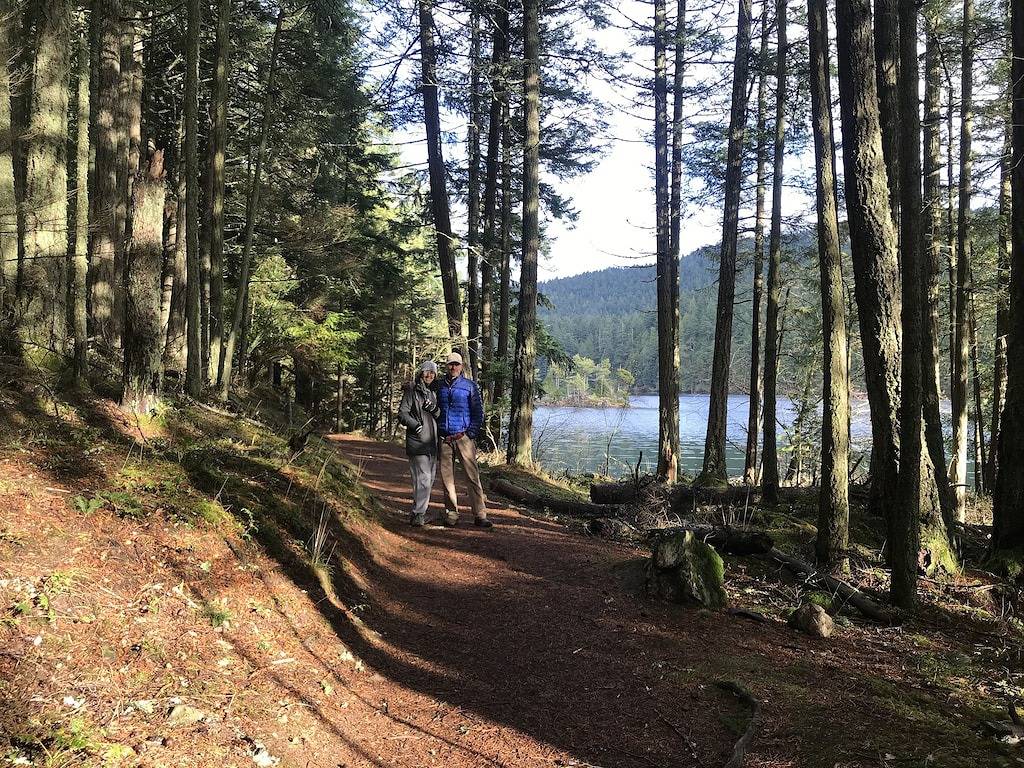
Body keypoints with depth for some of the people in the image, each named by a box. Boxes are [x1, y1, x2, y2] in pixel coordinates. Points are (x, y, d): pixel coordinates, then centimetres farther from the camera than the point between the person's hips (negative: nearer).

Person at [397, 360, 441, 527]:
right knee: (423, 479, -14)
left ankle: (418, 512, 22)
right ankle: (418, 515, -9)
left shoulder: (433, 393, 19)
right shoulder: (412, 390, -2)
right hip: (418, 441, -8)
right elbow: (402, 413, -9)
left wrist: (434, 409, -4)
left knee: (429, 479, 12)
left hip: (432, 442, 8)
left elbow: (440, 417, 18)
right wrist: (415, 425, -24)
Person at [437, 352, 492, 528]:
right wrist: (438, 435, 6)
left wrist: (470, 434, -5)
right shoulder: (439, 386, 11)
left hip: (463, 437, -2)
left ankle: (479, 515, -5)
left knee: (473, 476, -7)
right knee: (447, 478, 4)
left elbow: (478, 412, 3)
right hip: (444, 438, 3)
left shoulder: (470, 386, 4)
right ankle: (451, 514, 12)